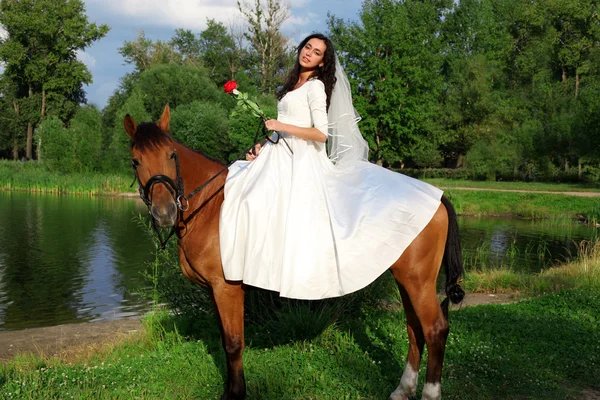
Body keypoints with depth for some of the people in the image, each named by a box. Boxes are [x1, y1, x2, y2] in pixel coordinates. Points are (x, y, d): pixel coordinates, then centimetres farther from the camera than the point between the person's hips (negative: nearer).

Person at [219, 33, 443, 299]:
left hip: (300, 160, -10)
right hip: (278, 155, 10)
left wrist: (281, 126, -16)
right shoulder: (294, 84, 19)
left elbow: (321, 134, -17)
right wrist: (264, 148, 12)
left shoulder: (316, 87, -7)